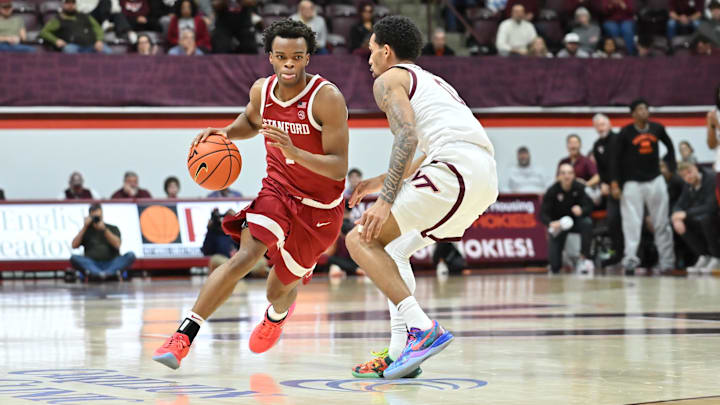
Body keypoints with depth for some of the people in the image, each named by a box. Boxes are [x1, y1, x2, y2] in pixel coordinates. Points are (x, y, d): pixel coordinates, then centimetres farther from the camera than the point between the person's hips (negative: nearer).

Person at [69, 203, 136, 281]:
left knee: (131, 255, -27)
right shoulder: (86, 230, 20)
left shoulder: (113, 229, 18)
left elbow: (117, 244, 0)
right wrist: (84, 227, 2)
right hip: (92, 265, 0)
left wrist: (104, 229, -8)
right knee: (74, 258, -28)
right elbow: (74, 245, 6)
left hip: (111, 264, 0)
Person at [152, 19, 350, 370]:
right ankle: (184, 335, -24)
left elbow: (339, 168, -26)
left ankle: (278, 313, 51)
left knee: (280, 288, 11)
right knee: (246, 255, -25)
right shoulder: (262, 90, -7)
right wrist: (226, 133, -3)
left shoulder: (327, 98, -24)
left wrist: (294, 151, -41)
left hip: (319, 207, -2)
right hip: (278, 188, 2)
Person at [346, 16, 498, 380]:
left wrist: (386, 200, -14)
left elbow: (407, 135, -9)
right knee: (394, 249, 22)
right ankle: (401, 353, 12)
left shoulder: (389, 79, 8)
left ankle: (422, 329, -17)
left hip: (455, 169, -9)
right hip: (485, 176, 9)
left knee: (361, 239, -4)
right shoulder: (432, 82, 35)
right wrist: (382, 182, 41)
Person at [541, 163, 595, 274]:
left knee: (587, 223, -37)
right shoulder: (552, 191, -16)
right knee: (555, 267, -11)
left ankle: (584, 258, -20)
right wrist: (551, 223, -38)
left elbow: (589, 207, -17)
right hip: (558, 224, -1)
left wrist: (581, 210, -41)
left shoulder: (579, 188, -14)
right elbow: (543, 214, -16)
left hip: (576, 221, 1)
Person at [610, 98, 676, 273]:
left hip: (655, 180, 3)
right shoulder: (626, 132, -5)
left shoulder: (657, 128, 4)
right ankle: (630, 259, -9)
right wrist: (615, 183, -11)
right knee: (632, 223, -10)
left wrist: (671, 168, 13)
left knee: (662, 223, 4)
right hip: (632, 183, -3)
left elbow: (670, 146, 21)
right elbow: (616, 159, -4)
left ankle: (667, 262, 9)